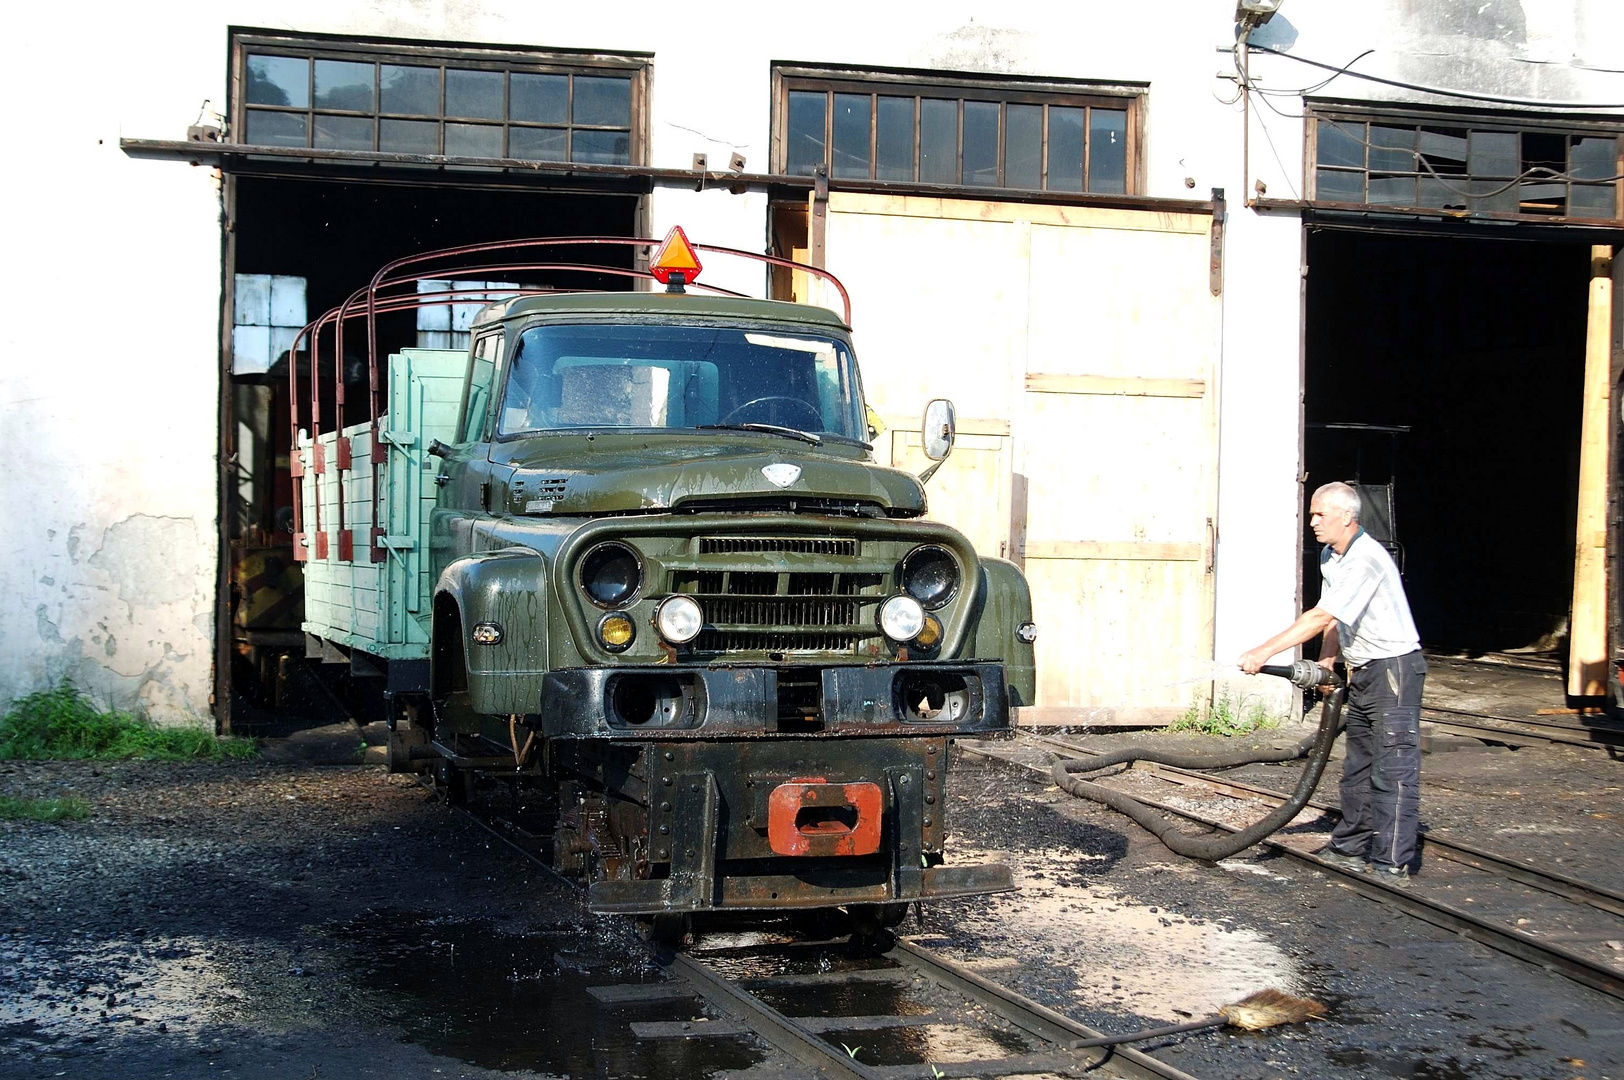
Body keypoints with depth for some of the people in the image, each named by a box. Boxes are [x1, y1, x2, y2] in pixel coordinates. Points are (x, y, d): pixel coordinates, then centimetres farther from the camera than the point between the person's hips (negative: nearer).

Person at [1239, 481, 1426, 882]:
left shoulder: (1366, 559, -23)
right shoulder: (1330, 557, 9)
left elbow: (1321, 618, -27)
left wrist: (1264, 652, -27)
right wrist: (1327, 663, 2)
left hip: (1395, 668, -10)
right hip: (1364, 672, 10)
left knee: (1393, 767, -11)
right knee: (1358, 765, 16)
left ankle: (1393, 863, -11)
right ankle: (1352, 847, 25)